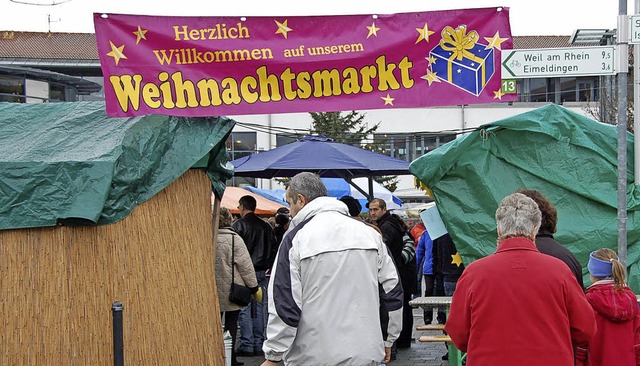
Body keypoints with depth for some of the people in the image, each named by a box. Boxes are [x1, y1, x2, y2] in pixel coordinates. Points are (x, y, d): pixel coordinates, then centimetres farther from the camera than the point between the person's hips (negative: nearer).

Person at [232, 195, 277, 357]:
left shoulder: (239, 225, -10)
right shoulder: (266, 226, 10)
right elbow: (273, 248, 13)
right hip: (261, 273, 6)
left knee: (244, 309, -2)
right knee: (258, 309, 11)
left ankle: (246, 345, -2)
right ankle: (259, 345, 13)